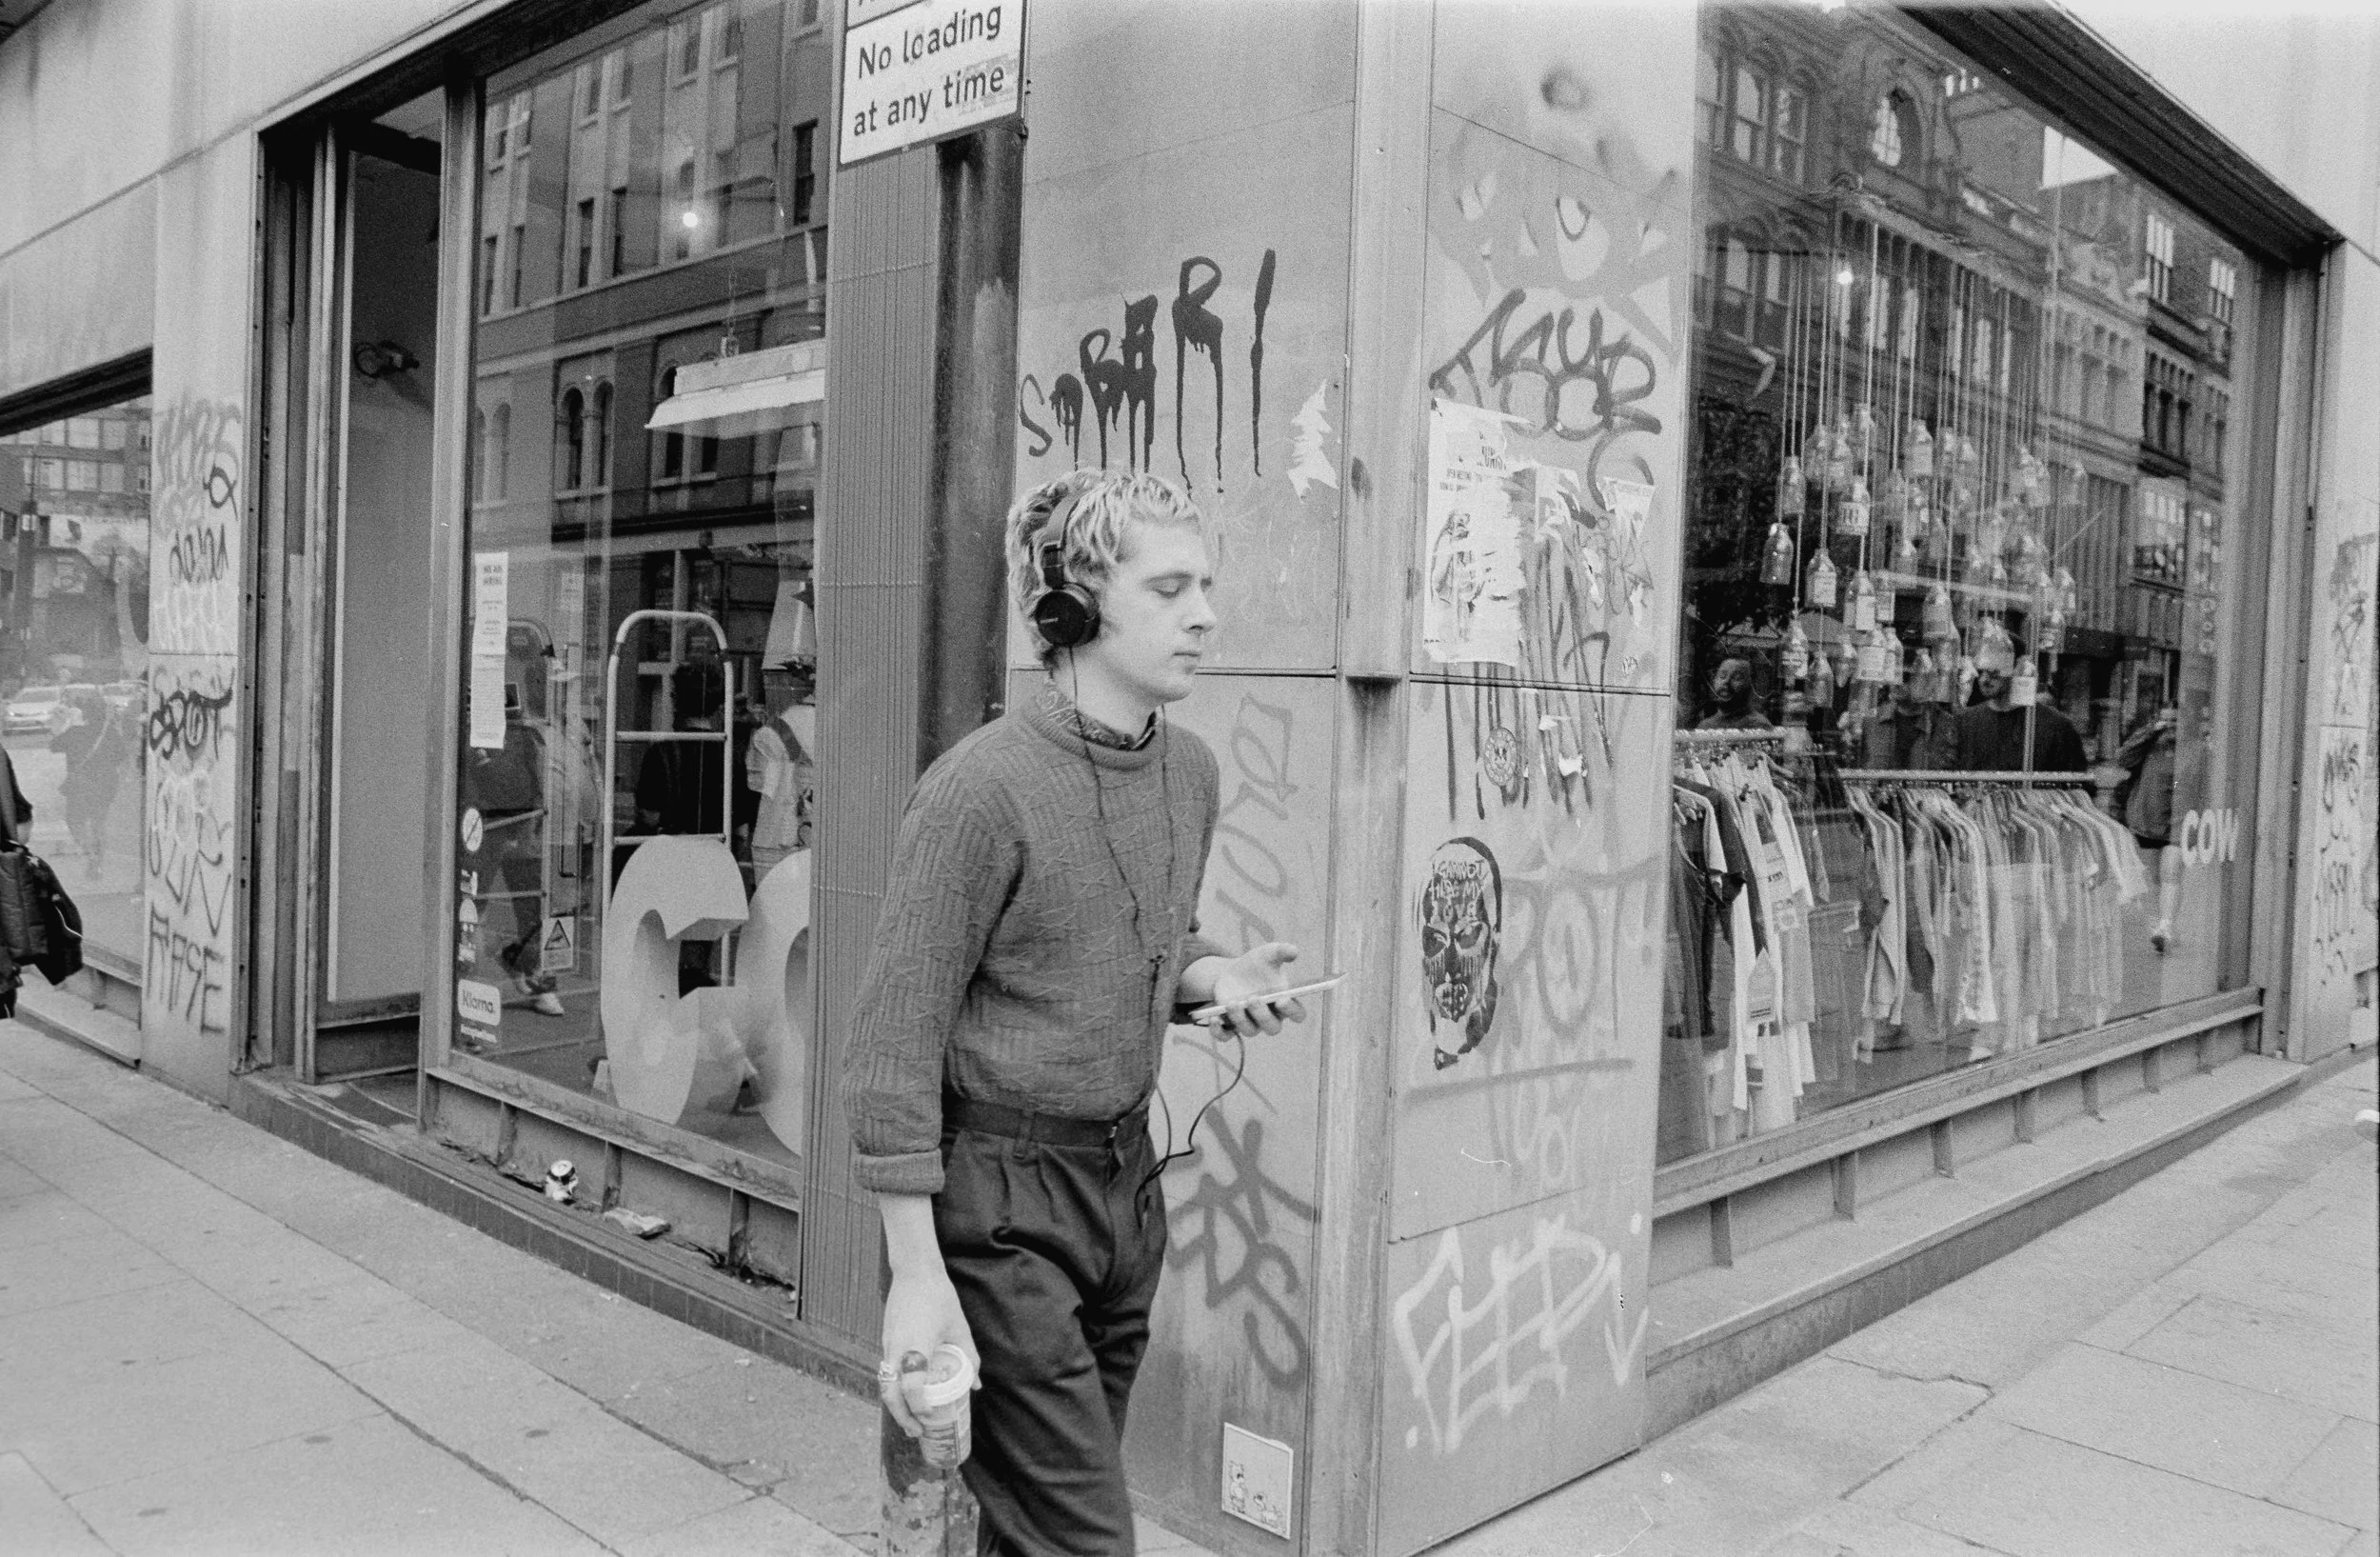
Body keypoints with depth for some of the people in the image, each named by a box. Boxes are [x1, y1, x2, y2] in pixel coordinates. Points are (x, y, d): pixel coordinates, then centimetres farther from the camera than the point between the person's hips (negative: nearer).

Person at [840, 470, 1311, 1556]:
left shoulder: (1192, 771, 4)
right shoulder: (984, 787, -19)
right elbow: (896, 1037, -17)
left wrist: (1216, 976, -3)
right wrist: (916, 1276, -18)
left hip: (1128, 1180, 7)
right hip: (999, 1194, -7)